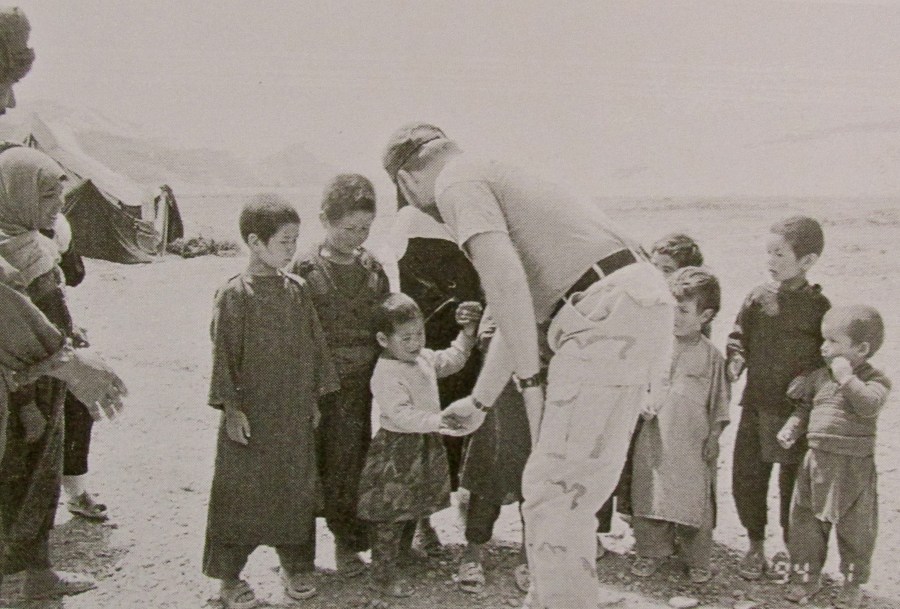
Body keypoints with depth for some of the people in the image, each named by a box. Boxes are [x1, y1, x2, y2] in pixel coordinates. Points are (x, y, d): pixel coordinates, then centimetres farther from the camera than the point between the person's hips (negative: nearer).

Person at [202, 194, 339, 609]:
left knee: (296, 488, 12)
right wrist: (231, 408, -11)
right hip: (250, 415, -4)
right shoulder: (234, 294, -9)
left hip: (295, 416, 5)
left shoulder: (298, 290, 4)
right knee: (239, 493, 4)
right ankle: (230, 576, 17)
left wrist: (314, 398, 11)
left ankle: (296, 567, 28)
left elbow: (314, 345, 11)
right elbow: (223, 354, -9)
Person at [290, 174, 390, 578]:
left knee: (350, 466, 7)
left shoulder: (373, 269, 6)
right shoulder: (306, 270, -6)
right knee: (310, 466, 6)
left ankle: (348, 541, 21)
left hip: (360, 385, 3)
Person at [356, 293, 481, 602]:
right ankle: (382, 577, 6)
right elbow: (401, 415, -30)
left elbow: (452, 360, 22)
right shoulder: (386, 375, -24)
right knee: (391, 514, -2)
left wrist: (467, 335, 10)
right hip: (397, 451, -9)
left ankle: (404, 552, 45)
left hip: (425, 446, 9)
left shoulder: (425, 359, 5)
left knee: (414, 508, 24)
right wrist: (438, 420, -37)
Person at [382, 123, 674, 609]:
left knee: (553, 491, -7)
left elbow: (505, 278, -18)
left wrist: (530, 378, -13)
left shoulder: (457, 184, 0)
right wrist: (479, 401, 43)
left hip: (608, 312, -10)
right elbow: (518, 313, 36)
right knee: (566, 486, 19)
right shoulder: (494, 178, 30)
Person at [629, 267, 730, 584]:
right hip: (655, 439, 2)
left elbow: (719, 403, 3)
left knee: (694, 498, 5)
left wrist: (713, 438, 1)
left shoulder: (711, 356, -2)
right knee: (650, 494, 9)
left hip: (692, 443, -1)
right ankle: (651, 552, 25)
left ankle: (697, 560, 21)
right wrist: (642, 404, -9)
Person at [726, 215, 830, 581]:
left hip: (798, 411, -3)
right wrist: (736, 362, -8)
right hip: (756, 404, 3)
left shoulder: (818, 307, -8)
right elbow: (738, 336, 10)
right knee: (746, 476, 9)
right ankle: (755, 544, 29)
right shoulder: (758, 298, 0)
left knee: (794, 482, 9)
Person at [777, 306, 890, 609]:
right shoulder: (819, 377, 6)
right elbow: (804, 409, 17)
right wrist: (791, 430, 2)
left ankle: (852, 584, 27)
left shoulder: (875, 380, -8)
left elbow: (870, 406, -27)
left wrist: (846, 377, -26)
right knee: (805, 522, 9)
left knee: (855, 528, 8)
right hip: (817, 460, 4)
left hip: (855, 466, -4)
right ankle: (806, 577, 25)